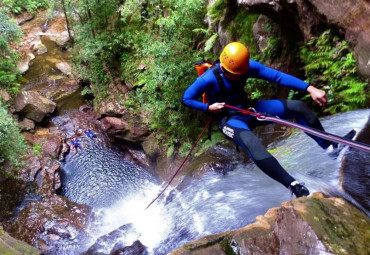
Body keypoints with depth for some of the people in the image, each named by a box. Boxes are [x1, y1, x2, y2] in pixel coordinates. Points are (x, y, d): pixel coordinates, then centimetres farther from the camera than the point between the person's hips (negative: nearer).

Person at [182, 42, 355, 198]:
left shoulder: (247, 67, -11)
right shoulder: (209, 79, -21)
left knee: (298, 107, -5)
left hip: (247, 109, 6)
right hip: (229, 119, -5)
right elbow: (186, 99, -11)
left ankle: (331, 147, 7)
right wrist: (208, 108, -25)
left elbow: (277, 76, -17)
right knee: (252, 143, -40)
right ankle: (294, 186, -35)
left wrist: (310, 89, -25)